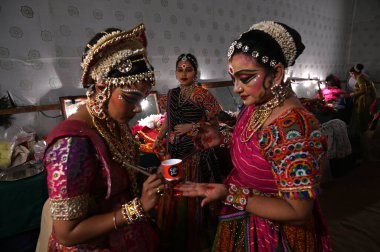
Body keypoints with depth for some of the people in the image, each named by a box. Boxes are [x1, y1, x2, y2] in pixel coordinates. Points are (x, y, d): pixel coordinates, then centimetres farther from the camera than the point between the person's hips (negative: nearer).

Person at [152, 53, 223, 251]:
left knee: (192, 196, 6)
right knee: (171, 195, 15)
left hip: (196, 152, -5)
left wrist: (192, 127, -16)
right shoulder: (172, 94, 7)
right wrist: (158, 140, 13)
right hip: (174, 152, 6)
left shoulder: (203, 95, -11)